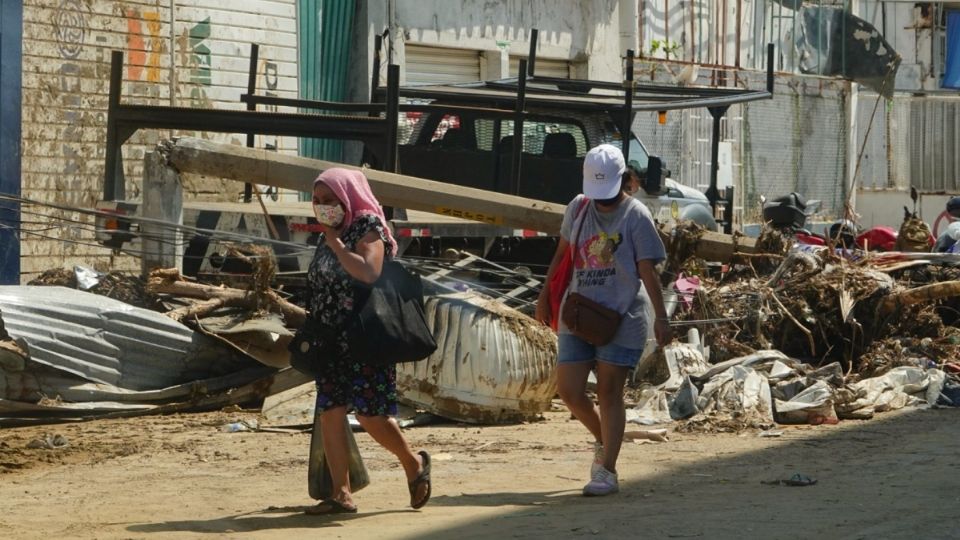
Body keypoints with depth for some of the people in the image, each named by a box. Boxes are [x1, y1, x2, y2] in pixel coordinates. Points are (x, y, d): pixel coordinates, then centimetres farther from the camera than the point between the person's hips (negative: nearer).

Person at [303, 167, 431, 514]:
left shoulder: (368, 229, -7)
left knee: (369, 413, -10)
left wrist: (336, 244, -17)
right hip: (331, 339, 8)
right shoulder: (327, 236, 16)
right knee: (330, 412, -1)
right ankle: (341, 494, 0)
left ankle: (413, 463, 16)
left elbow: (369, 273, -23)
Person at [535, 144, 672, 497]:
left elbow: (648, 270, -9)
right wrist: (545, 296, 19)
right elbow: (562, 254, 20)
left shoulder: (635, 216, -6)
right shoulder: (578, 207, 8)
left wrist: (661, 316, -15)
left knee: (609, 392, -4)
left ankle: (607, 471, 1)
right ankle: (603, 439, 25)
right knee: (568, 390, -2)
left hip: (621, 318, -5)